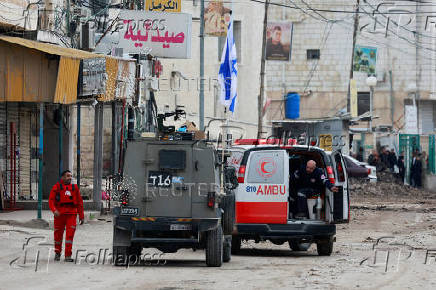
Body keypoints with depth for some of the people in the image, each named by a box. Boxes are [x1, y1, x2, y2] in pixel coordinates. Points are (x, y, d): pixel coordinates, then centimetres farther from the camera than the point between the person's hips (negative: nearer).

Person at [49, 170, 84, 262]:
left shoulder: (74, 188, 12)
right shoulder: (57, 187, 5)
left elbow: (79, 203, 15)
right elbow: (51, 200, -2)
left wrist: (81, 216, 12)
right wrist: (54, 210, -20)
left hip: (71, 214, 1)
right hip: (59, 214, -1)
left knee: (70, 234, -11)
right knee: (58, 234, 7)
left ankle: (68, 256, -12)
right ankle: (57, 253, 29)